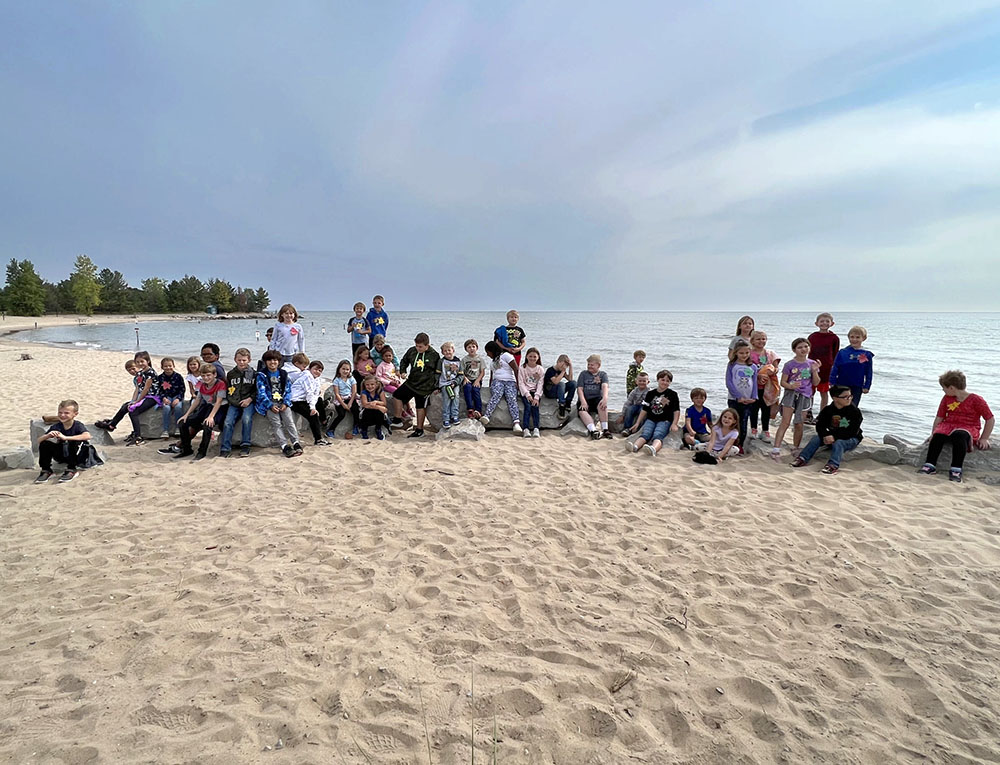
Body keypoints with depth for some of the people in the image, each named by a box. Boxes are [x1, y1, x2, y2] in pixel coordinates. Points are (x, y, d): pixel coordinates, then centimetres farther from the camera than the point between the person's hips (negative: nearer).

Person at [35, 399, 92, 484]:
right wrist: (48, 435, -29)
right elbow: (39, 440, -6)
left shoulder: (78, 426, -19)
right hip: (61, 457, 4)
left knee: (76, 442, -33)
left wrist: (65, 437, -43)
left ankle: (72, 470, -16)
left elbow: (87, 436, -41)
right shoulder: (55, 427, -5)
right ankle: (46, 470, 0)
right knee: (44, 444, -14)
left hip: (76, 456, -4)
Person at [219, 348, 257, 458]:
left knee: (246, 419, -28)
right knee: (228, 422, -17)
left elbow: (257, 390, 7)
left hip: (248, 402, -3)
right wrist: (232, 401, 2)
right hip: (234, 403, 3)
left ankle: (245, 446, -20)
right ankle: (225, 448, -13)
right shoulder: (230, 374, 14)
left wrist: (249, 399, -8)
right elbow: (227, 390, 17)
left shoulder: (253, 374, 6)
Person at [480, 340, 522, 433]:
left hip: (510, 381, -3)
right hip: (497, 381, 3)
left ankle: (516, 423, -47)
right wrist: (490, 387, 9)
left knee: (512, 399, -29)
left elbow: (516, 370, -2)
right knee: (496, 395, -30)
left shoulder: (506, 355, 6)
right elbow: (491, 376, 27)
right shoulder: (492, 361, 29)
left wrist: (518, 384, -10)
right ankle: (486, 416, -54)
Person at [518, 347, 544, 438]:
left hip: (536, 391, 1)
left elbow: (540, 384, -2)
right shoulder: (522, 368, 4)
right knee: (528, 406, -25)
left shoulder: (540, 369, 6)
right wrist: (527, 394, -16)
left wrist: (536, 397, -16)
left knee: (535, 406, -26)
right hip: (525, 391, -1)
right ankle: (526, 430, -35)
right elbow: (521, 383, -3)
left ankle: (536, 429, -33)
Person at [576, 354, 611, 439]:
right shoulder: (583, 374, 14)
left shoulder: (603, 374, 13)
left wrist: (605, 398, -29)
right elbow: (579, 389, 3)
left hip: (597, 399, 0)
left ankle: (605, 429, -33)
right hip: (585, 399, 0)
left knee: (602, 405, -35)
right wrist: (583, 402, -15)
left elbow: (605, 386, -7)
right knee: (582, 411, -32)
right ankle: (593, 431, -50)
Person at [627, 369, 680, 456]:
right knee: (645, 434, -27)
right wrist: (637, 423, 14)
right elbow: (644, 410, 17)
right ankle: (635, 446, -57)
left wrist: (674, 424, -7)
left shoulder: (672, 394, 9)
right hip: (650, 419, 3)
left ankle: (653, 449, -64)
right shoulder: (651, 393, 15)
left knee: (657, 435, -32)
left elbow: (676, 411, 6)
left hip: (665, 420, -3)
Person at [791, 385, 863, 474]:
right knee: (816, 438, -16)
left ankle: (833, 465, -46)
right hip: (832, 436, 4)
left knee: (838, 443, -34)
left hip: (851, 439, -4)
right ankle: (803, 458, -19)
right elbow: (820, 426, -6)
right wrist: (826, 436, -27)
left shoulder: (855, 411, -15)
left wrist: (835, 437, -29)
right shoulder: (827, 410, -3)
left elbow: (852, 431, -22)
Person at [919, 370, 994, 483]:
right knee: (937, 436, -31)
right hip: (948, 425, 4)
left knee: (959, 436, -40)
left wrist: (984, 439, -4)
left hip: (968, 428, -4)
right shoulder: (947, 399, 12)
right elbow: (939, 418, 14)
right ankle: (930, 465, -32)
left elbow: (990, 420, 1)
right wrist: (933, 433, 3)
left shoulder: (976, 400, -2)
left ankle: (956, 470, -44)